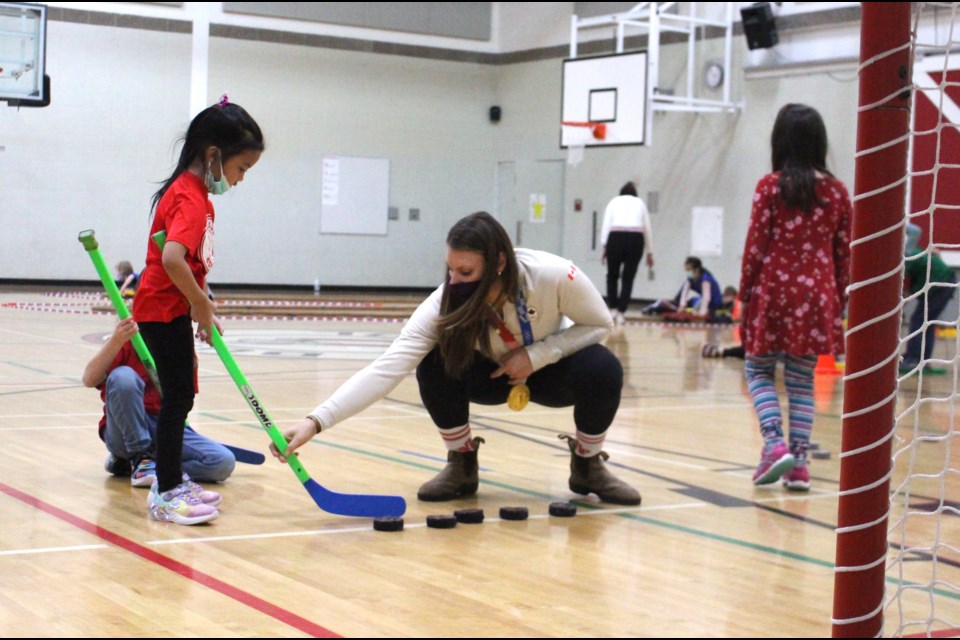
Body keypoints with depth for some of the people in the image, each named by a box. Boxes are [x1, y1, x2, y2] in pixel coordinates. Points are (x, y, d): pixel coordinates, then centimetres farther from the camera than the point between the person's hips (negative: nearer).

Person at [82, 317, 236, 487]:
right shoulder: (127, 342, -4)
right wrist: (116, 341, -34)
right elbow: (89, 380, -21)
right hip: (125, 432, -4)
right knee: (123, 376, -33)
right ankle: (139, 458, -17)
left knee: (224, 462, -22)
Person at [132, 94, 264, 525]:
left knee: (180, 396, 17)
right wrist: (203, 306, -24)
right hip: (165, 309, -10)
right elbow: (172, 258, -34)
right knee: (178, 397, -6)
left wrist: (201, 303, 6)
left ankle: (169, 482, 29)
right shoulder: (190, 198, -20)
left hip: (172, 309, 10)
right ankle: (168, 494, 0)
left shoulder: (195, 192, 11)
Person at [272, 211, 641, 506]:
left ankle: (587, 465, -3)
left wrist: (536, 354, -30)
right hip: (493, 373, 1)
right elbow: (389, 366, -40)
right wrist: (316, 422, -51)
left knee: (601, 368, -32)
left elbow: (600, 325, -16)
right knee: (436, 365, -30)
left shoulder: (555, 276, -34)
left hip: (550, 369, 0)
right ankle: (461, 464, -4)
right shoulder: (447, 303, -31)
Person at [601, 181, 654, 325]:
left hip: (616, 238, -1)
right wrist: (650, 252, 20)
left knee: (612, 275, 16)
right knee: (628, 278, 8)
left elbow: (606, 224, 5)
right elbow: (647, 229, 17)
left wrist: (604, 246, 0)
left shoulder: (614, 201, 19)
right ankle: (621, 313, 3)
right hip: (635, 239, 1)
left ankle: (613, 309, 8)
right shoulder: (640, 203, 22)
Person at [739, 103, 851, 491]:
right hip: (816, 297, 3)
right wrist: (839, 301, 15)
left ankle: (775, 444, -9)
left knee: (759, 371, 11)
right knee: (801, 380, 10)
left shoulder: (771, 186, -7)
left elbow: (756, 246, -6)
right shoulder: (837, 192, 3)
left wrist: (745, 293, 4)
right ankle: (798, 464, 6)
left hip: (774, 291, -3)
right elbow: (844, 253, 6)